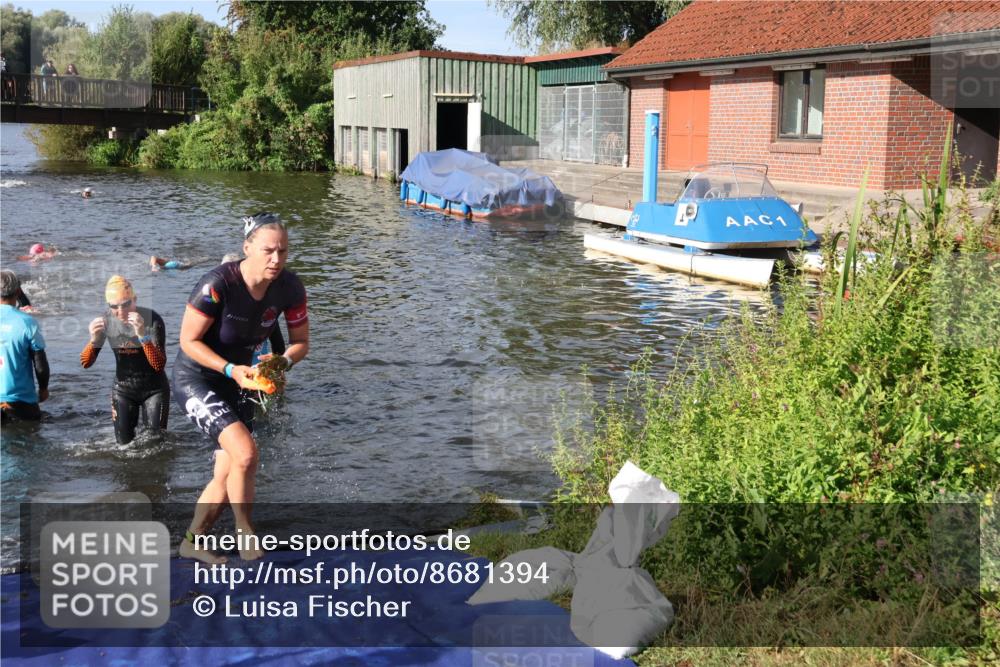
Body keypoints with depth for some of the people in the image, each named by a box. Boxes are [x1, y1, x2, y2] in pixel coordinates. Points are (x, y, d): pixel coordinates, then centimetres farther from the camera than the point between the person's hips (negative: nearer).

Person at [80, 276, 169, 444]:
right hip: (123, 389, 3)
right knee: (124, 443, 8)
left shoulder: (152, 319, -22)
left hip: (154, 389, -3)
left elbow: (159, 365, -28)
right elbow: (85, 363, -8)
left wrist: (142, 335, -41)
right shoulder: (106, 321, -11)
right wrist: (94, 339, -28)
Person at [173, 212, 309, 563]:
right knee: (246, 454, -24)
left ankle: (190, 544, 30)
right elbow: (188, 341, -19)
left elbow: (300, 342, -1)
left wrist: (282, 363, -21)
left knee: (227, 476, 9)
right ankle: (244, 531, 0)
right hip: (195, 379, -6)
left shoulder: (289, 287, -12)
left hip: (236, 380, 6)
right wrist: (230, 369, -30)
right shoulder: (217, 284, -28)